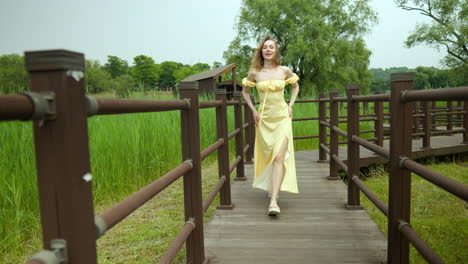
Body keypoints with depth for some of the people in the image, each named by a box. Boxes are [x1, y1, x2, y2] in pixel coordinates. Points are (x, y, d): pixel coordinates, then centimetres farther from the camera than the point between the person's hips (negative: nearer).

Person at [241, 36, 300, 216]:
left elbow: (295, 86, 18)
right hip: (264, 119, 2)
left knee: (279, 157, -14)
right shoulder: (254, 73, -1)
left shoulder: (285, 71, -1)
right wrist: (253, 110, 5)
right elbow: (245, 91, 16)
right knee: (267, 156, 12)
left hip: (282, 118, -1)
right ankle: (272, 188, 39)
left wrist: (290, 106, 6)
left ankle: (273, 201, -18)